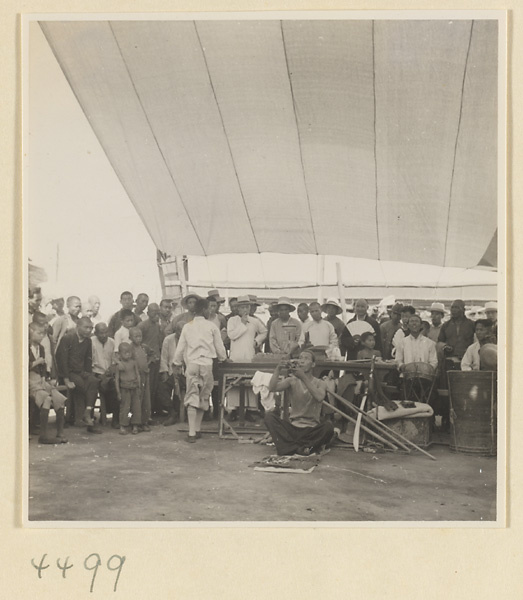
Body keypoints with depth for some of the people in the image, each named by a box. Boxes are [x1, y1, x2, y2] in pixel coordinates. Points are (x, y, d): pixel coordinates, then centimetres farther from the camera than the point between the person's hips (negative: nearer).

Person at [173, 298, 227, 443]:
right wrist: (222, 359, 26)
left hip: (191, 364, 1)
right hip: (207, 364, -1)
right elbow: (219, 347, 6)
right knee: (203, 397, 13)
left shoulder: (187, 327, 6)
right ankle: (197, 429, 19)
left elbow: (180, 348, 9)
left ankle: (192, 433, -9)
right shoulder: (211, 326, 1)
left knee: (192, 397, -1)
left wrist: (177, 365, 21)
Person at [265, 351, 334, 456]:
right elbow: (272, 388, -11)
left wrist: (304, 377, -29)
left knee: (328, 426, -32)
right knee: (269, 416, -21)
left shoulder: (320, 383, 2)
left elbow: (319, 397, -22)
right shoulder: (292, 381, 7)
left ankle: (290, 448, -21)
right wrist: (278, 369, -24)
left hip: (312, 430, -2)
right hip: (293, 427, 2)